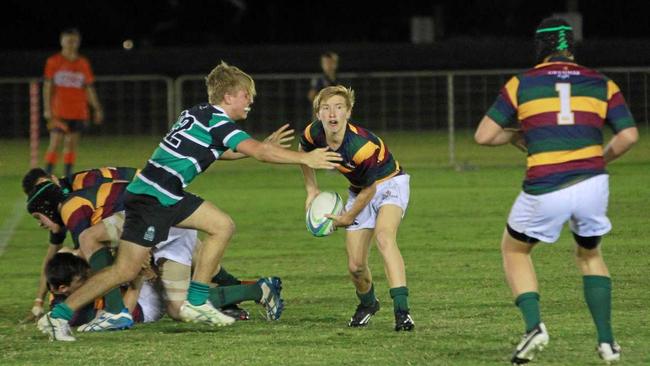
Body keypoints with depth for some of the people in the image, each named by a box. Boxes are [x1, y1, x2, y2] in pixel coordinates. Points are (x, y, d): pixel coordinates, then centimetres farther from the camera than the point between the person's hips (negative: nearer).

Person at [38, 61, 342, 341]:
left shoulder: (200, 114, 17)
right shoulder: (217, 122, -11)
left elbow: (224, 151, 36)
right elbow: (258, 152, -20)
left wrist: (264, 147, 30)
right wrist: (306, 159, -13)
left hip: (168, 196, 10)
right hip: (152, 199, -10)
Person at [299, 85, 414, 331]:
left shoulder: (362, 146, -36)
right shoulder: (314, 133, -18)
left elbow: (369, 189, -21)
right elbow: (303, 152, 9)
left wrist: (348, 218, -8)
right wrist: (311, 189, 7)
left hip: (390, 184, -6)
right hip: (359, 190, 6)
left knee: (384, 236, -35)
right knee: (355, 266, 2)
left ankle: (402, 310, -42)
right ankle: (367, 304, 36)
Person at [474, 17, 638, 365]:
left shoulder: (520, 84, 5)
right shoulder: (602, 84, 9)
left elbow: (484, 136, 3)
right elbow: (628, 135, 1)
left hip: (544, 191, -2)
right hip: (591, 184, 2)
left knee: (514, 250, 24)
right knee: (589, 255, 28)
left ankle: (533, 325, 3)